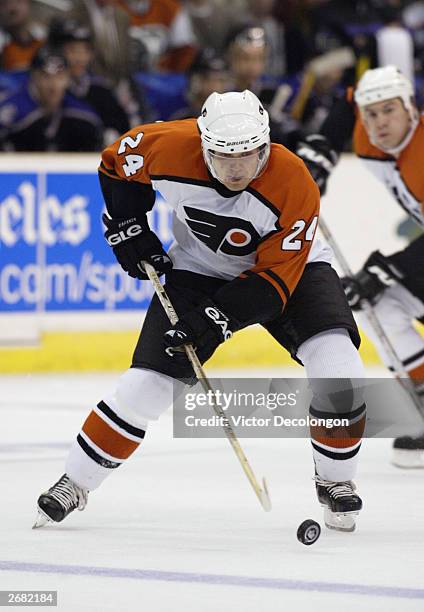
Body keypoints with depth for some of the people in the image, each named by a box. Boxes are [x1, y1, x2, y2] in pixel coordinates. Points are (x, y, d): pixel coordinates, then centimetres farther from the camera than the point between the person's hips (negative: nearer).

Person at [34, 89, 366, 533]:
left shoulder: (295, 188, -32)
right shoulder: (171, 149, -28)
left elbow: (275, 279, -28)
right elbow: (118, 160, -4)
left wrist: (216, 318, -35)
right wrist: (127, 227, -8)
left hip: (289, 264, -1)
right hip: (199, 268, 1)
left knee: (338, 371, -24)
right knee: (148, 383, -9)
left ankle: (336, 481, -1)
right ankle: (74, 484, 9)